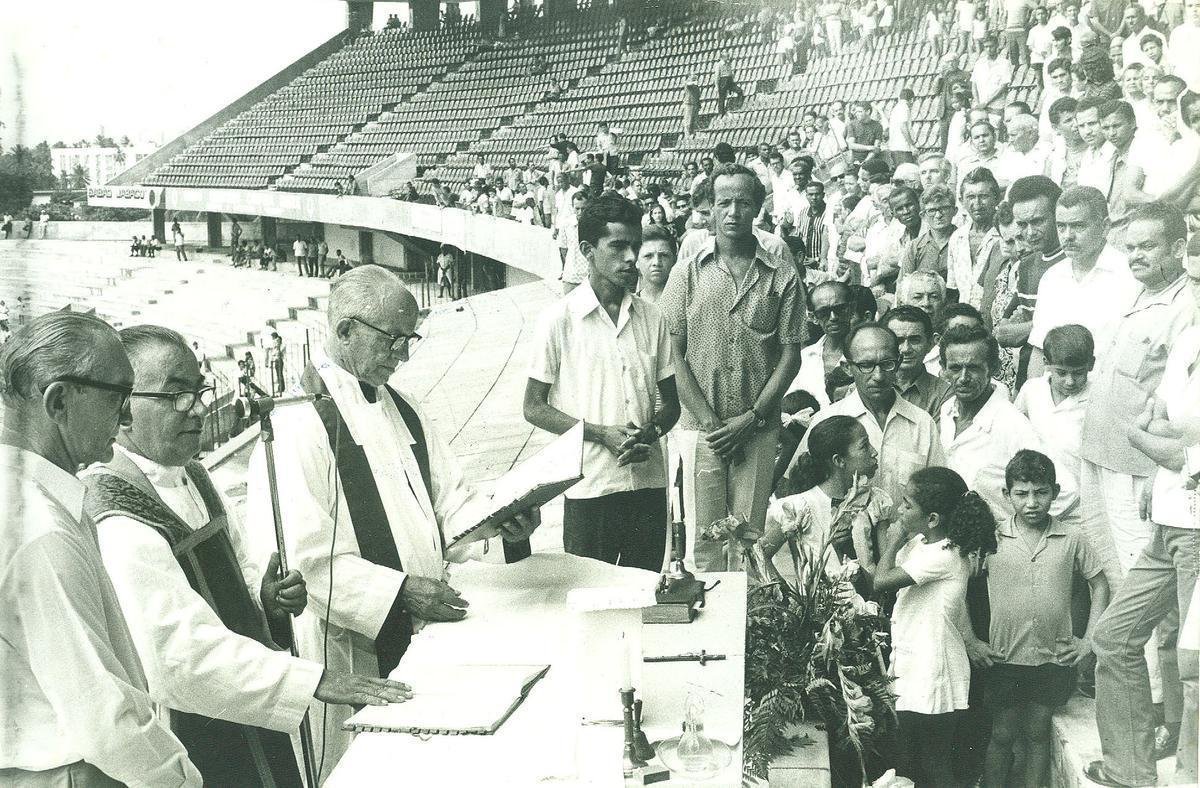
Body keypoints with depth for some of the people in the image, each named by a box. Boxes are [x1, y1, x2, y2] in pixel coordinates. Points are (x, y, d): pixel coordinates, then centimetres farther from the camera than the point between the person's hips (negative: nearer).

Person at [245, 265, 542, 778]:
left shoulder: (399, 410, 11)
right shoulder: (297, 424, -16)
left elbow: (448, 500, 12)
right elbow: (303, 557, -21)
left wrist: (498, 519, -7)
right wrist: (399, 591, -24)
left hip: (421, 637, 7)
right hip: (349, 652, -7)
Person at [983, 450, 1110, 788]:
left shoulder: (1071, 539, -2)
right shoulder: (992, 540, -6)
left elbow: (1099, 584, 9)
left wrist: (1090, 639, 3)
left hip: (1055, 660, 1)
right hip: (1005, 659, -1)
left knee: (1038, 735, 11)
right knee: (1002, 735, 7)